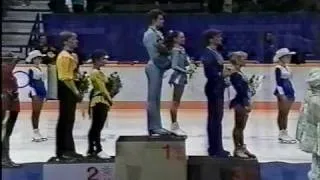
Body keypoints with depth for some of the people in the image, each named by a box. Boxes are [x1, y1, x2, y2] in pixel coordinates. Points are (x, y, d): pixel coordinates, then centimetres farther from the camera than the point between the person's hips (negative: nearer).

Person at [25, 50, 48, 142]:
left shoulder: (40, 69, 16)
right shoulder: (31, 69, -9)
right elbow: (30, 82, -13)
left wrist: (44, 93, 18)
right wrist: (34, 93, -18)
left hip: (41, 93, 8)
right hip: (36, 93, -8)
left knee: (38, 113, 10)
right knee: (35, 113, -3)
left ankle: (37, 133, 14)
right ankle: (35, 133, 1)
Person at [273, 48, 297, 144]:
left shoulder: (286, 67, 15)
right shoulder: (278, 68, -11)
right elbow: (278, 82, -15)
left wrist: (292, 93, 18)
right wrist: (282, 94, -19)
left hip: (289, 92, 9)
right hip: (282, 92, -9)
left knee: (285, 114, 10)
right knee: (282, 113, -3)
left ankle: (283, 133, 15)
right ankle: (282, 133, 2)